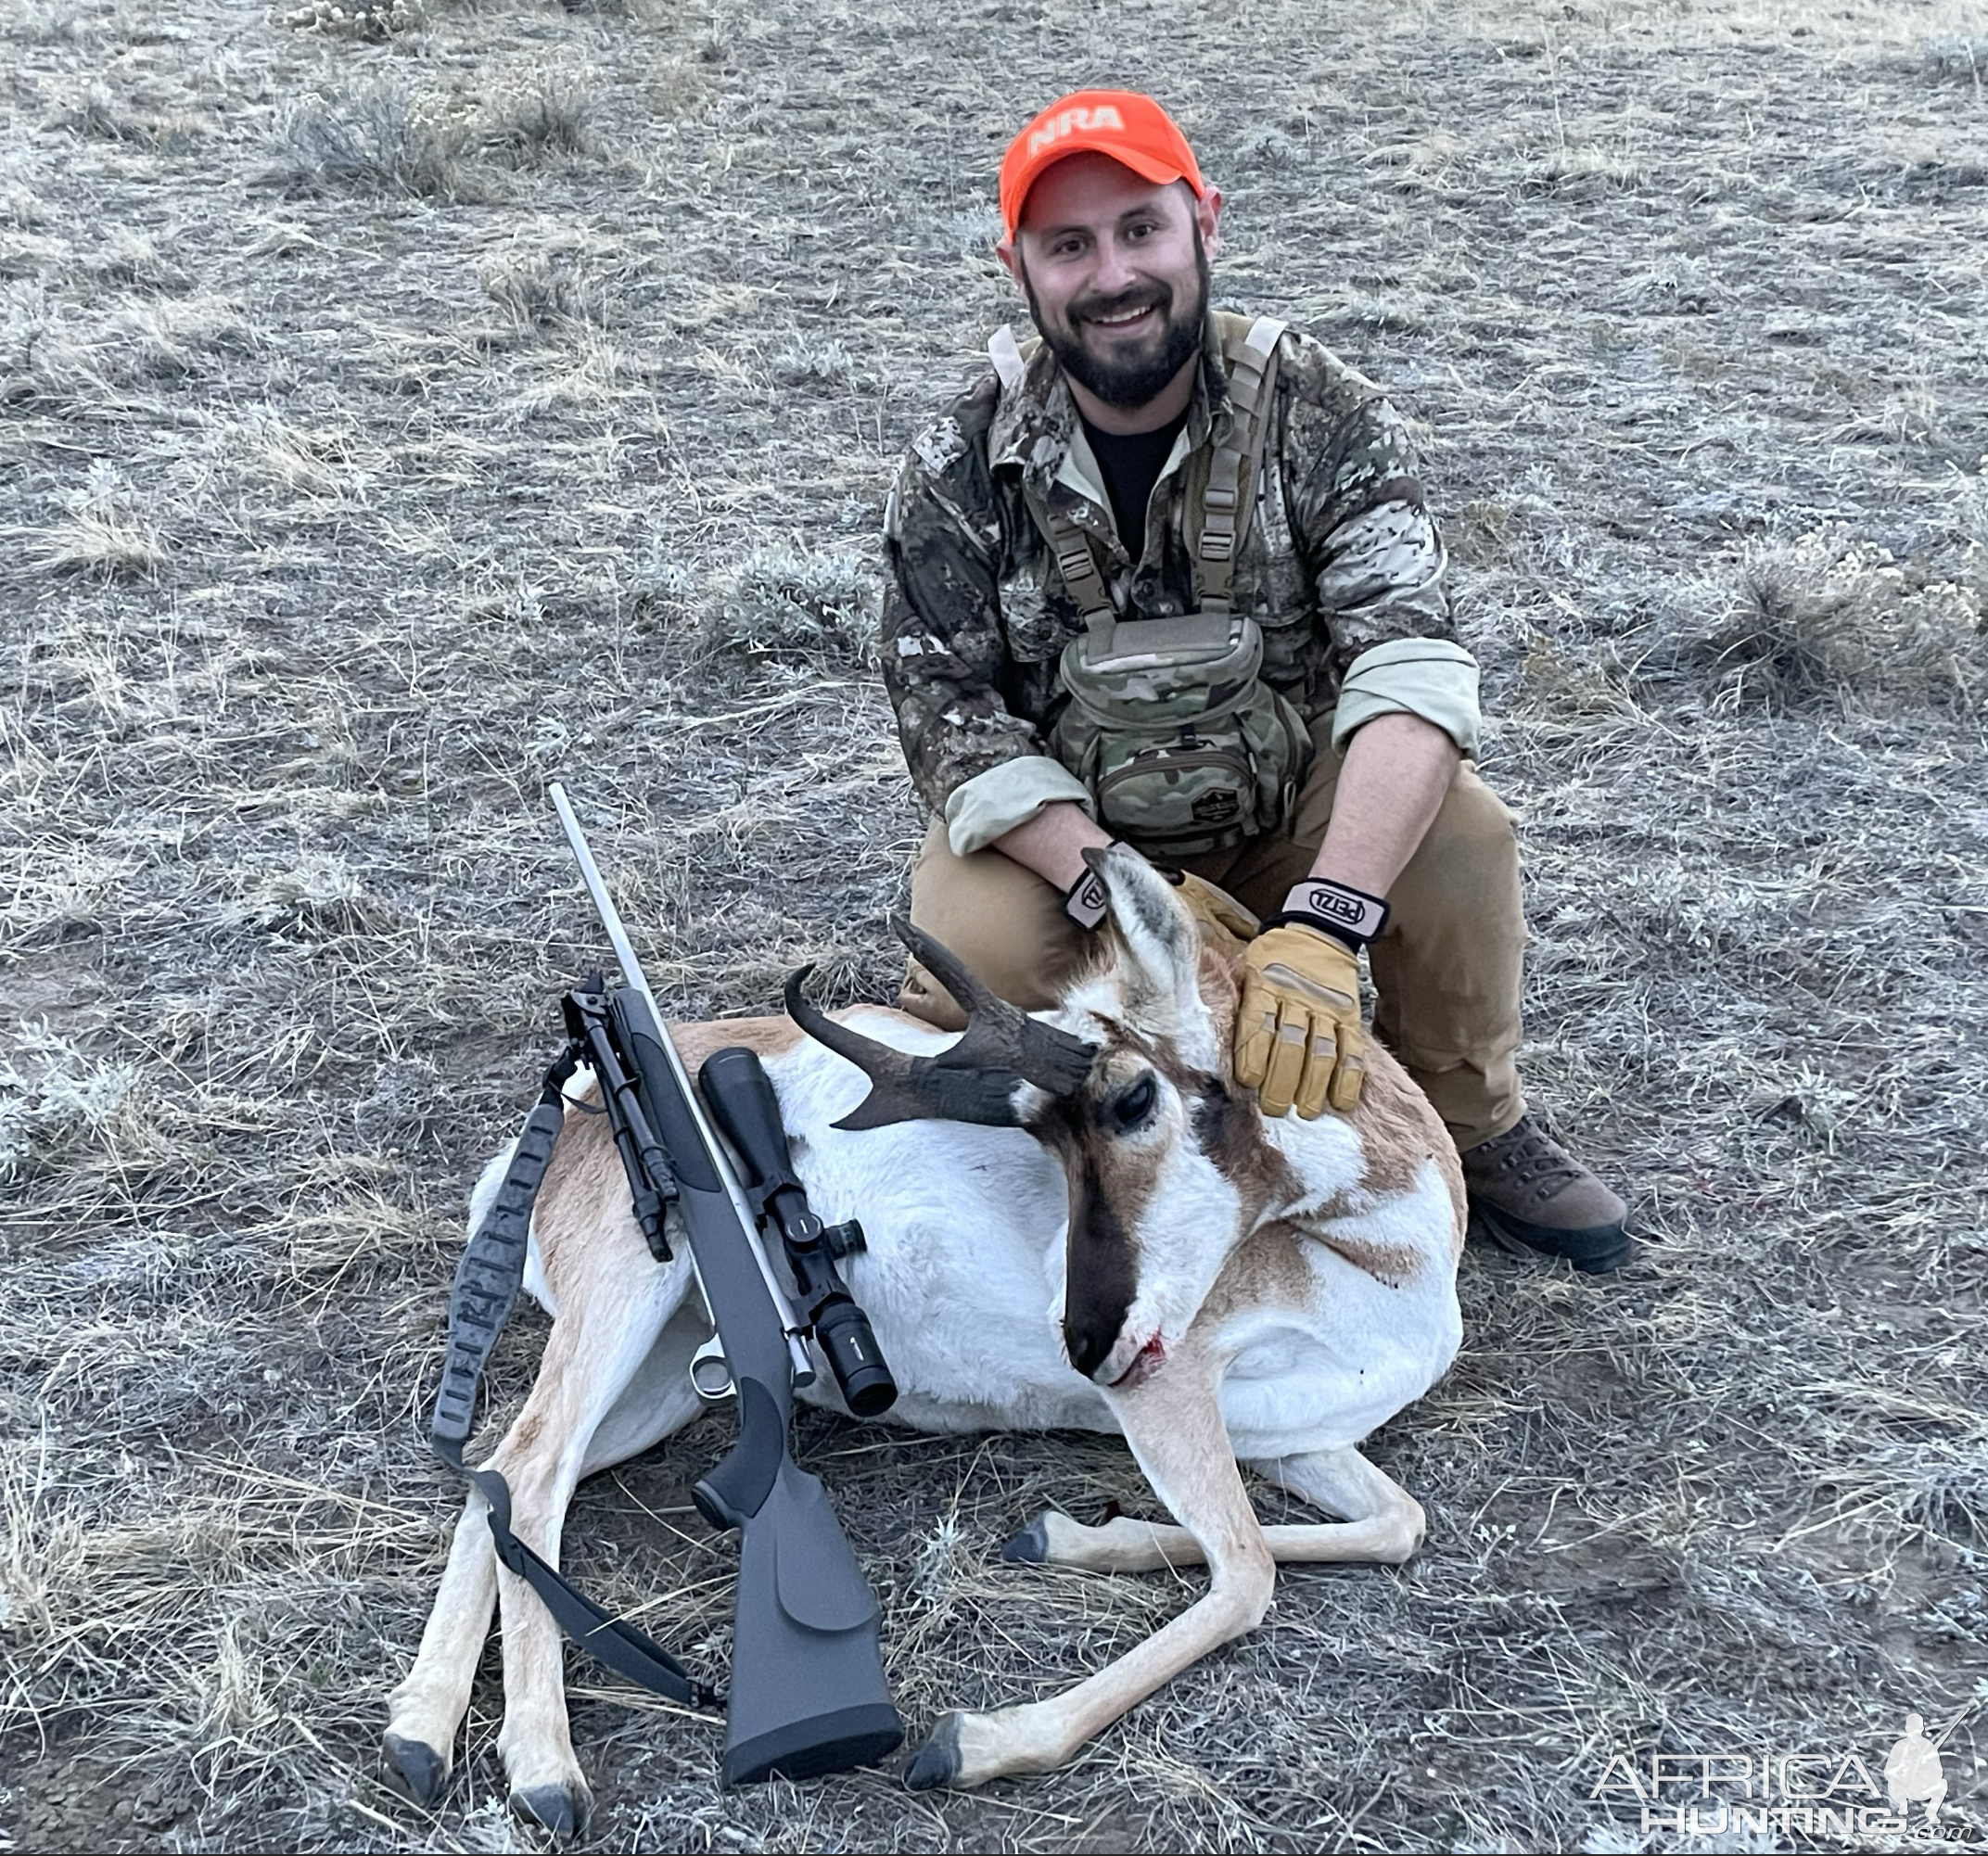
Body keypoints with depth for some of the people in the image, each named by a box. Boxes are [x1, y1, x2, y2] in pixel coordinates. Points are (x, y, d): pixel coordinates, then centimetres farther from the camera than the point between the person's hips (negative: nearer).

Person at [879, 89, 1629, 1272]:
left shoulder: (1320, 419, -17)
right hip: (1062, 837, 0)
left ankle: (1473, 1129, 1)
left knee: (1462, 831, -28)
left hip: (1293, 813, 1)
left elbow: (1412, 660, -31)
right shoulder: (962, 473, -13)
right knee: (968, 967, -31)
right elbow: (951, 714, -15)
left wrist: (1325, 926, -47)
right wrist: (1115, 892, -32)